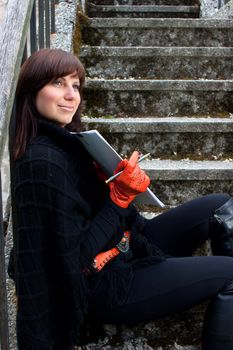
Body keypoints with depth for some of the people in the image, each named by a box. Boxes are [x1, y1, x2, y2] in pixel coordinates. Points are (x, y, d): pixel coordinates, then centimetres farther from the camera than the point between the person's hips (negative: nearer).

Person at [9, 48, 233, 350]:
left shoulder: (64, 138, 3)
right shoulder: (41, 163, -26)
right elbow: (75, 257, -24)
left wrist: (109, 178, -8)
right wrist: (120, 198, -25)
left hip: (125, 248, 9)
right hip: (105, 286, -9)